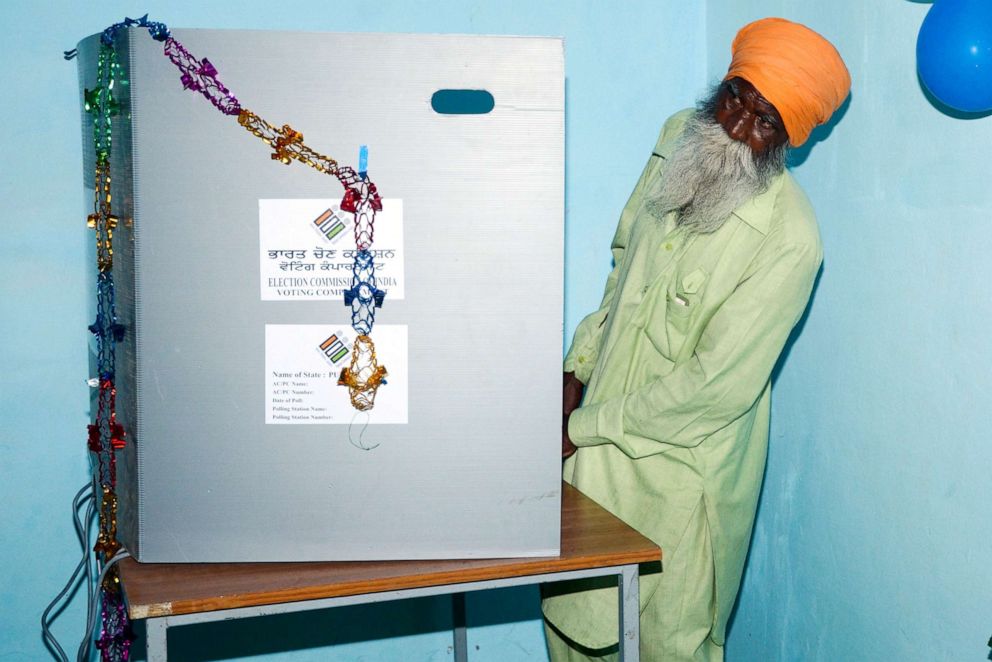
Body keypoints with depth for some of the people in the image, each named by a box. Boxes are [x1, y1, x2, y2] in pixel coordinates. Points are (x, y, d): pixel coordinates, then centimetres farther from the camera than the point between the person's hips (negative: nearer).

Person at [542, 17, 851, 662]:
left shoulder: (790, 240, -25)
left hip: (682, 469, -6)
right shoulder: (679, 138, -3)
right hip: (602, 437, 7)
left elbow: (716, 389, -23)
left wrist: (582, 428, -15)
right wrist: (578, 368, 5)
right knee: (570, 608, 22)